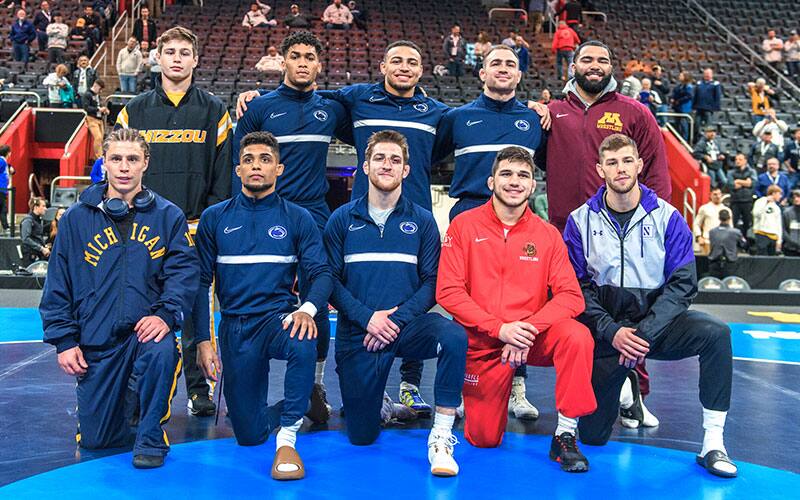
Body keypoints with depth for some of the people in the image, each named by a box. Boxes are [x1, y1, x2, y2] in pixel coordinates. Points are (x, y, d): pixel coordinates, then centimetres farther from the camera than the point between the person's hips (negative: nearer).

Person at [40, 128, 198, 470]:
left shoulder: (168, 216, 2)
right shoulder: (76, 219, 5)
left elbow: (184, 271, -5)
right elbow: (57, 285, 7)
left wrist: (166, 314, -23)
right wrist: (64, 341, 0)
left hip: (146, 329, -1)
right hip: (96, 340, 2)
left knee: (161, 351, -37)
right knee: (95, 439, 3)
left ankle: (151, 439, -14)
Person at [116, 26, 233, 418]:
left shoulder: (213, 111, 8)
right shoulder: (134, 111, 10)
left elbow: (223, 172, 5)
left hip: (197, 230, -1)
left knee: (195, 311, 2)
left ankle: (199, 389, 12)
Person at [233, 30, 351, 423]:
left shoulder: (331, 110, 11)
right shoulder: (260, 108, 4)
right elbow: (240, 166, 3)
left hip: (315, 217, 2)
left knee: (316, 302, -1)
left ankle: (316, 386, 14)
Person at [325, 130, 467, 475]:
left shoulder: (421, 221, 4)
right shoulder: (342, 220, 5)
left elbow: (432, 281, -2)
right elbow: (331, 279, -2)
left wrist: (397, 318, -16)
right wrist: (367, 317, -16)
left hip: (406, 325, 0)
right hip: (357, 332, 0)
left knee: (454, 336, -35)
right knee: (361, 437, 2)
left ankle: (440, 439, -25)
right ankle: (368, 398, 38)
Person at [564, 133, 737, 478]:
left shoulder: (667, 217, -3)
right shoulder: (581, 221, -2)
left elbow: (683, 284, -8)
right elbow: (576, 287, -5)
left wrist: (646, 332, -19)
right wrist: (612, 332, -18)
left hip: (656, 322, 0)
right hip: (605, 330, 0)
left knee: (716, 333, -31)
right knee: (592, 436, -1)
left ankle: (712, 444, -21)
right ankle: (614, 384, 34)